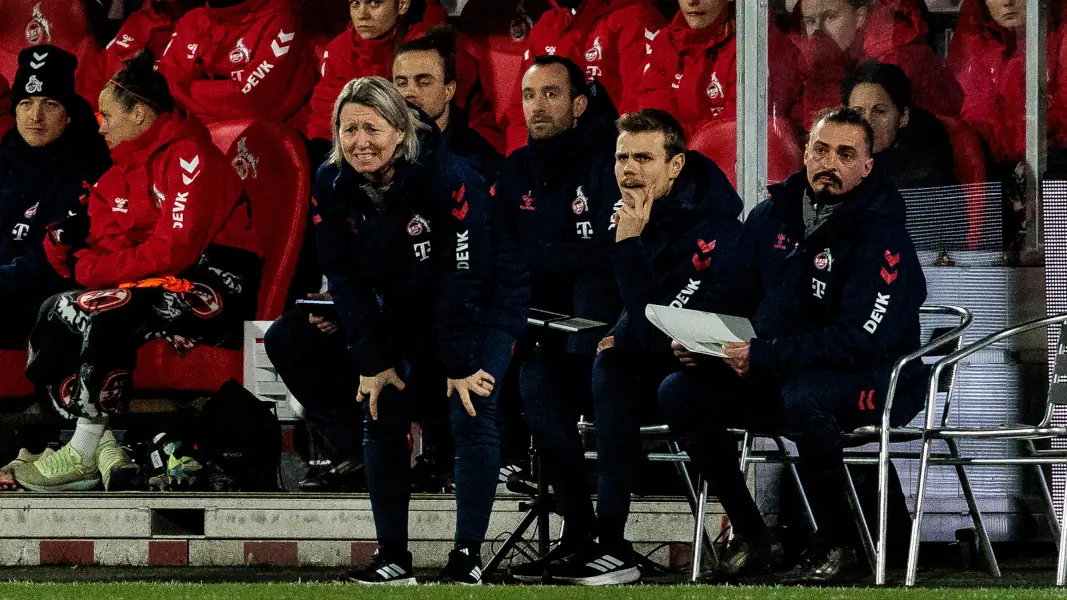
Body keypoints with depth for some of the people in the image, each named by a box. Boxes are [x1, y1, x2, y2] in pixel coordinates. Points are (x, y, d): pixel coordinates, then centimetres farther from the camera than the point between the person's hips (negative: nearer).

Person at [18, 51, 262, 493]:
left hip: (216, 287, -9)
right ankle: (105, 445, -17)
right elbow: (102, 244, 16)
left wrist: (97, 270, -16)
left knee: (106, 313, -32)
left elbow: (176, 249, -20)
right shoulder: (126, 167, 18)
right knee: (54, 315, -8)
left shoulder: (189, 157, -11)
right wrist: (65, 245, -7)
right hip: (151, 285, 9)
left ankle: (83, 455, -25)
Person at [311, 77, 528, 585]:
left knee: (471, 415, -18)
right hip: (407, 313, 6)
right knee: (380, 415, -3)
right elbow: (347, 281, -8)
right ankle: (392, 557, 2)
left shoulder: (446, 178, -29)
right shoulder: (331, 186, -13)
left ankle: (468, 554, -14)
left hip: (487, 302, -6)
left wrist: (461, 366, -26)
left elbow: (463, 277, -27)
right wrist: (373, 362, -12)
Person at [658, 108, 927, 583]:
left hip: (869, 381, -7)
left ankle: (835, 546, -22)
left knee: (802, 396, -39)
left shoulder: (881, 236, -15)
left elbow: (861, 340, -24)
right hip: (775, 378, 7)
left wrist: (764, 355, -30)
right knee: (679, 393, -11)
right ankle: (753, 539, -5)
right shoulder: (772, 217, 6)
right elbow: (735, 299, 15)